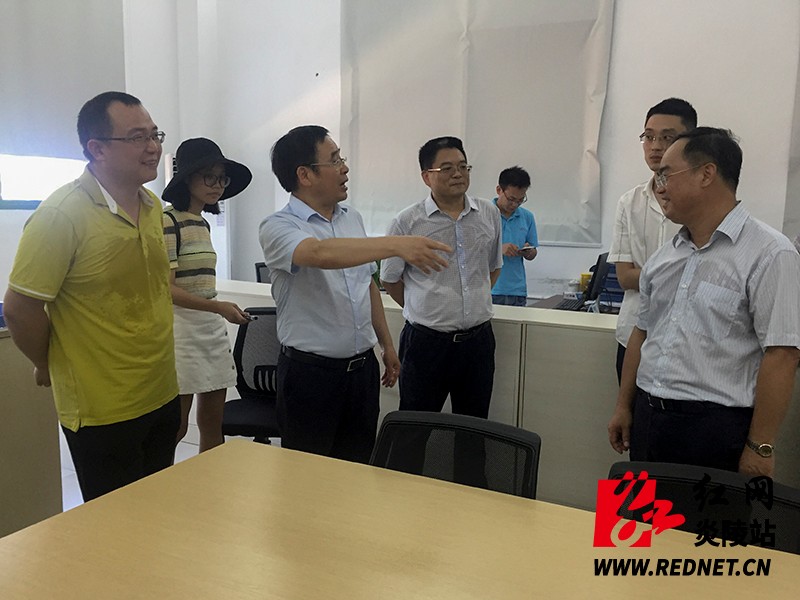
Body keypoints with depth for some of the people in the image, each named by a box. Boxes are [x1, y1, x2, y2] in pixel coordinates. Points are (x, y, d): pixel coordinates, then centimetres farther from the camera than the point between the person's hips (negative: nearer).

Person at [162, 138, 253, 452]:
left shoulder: (203, 223, 13)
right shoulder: (168, 221, -10)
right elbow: (166, 289, -16)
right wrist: (218, 307, -24)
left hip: (213, 328, 8)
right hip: (182, 329, -8)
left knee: (212, 422, 12)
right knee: (176, 427, 0)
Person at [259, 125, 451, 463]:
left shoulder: (353, 219, 9)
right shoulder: (278, 227, -14)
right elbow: (322, 254, -36)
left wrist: (387, 344, 18)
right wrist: (398, 245, -44)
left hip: (363, 366, 6)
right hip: (309, 371, -6)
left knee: (359, 467, 17)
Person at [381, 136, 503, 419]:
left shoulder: (490, 214, 4)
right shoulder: (407, 222, -8)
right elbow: (389, 279, 2)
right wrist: (423, 309, 7)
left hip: (478, 339, 4)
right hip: (426, 341, -3)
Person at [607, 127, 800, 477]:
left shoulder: (768, 254, -11)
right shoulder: (664, 256, 10)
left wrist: (760, 447, -15)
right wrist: (624, 407, 14)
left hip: (716, 429, -6)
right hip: (647, 419, 6)